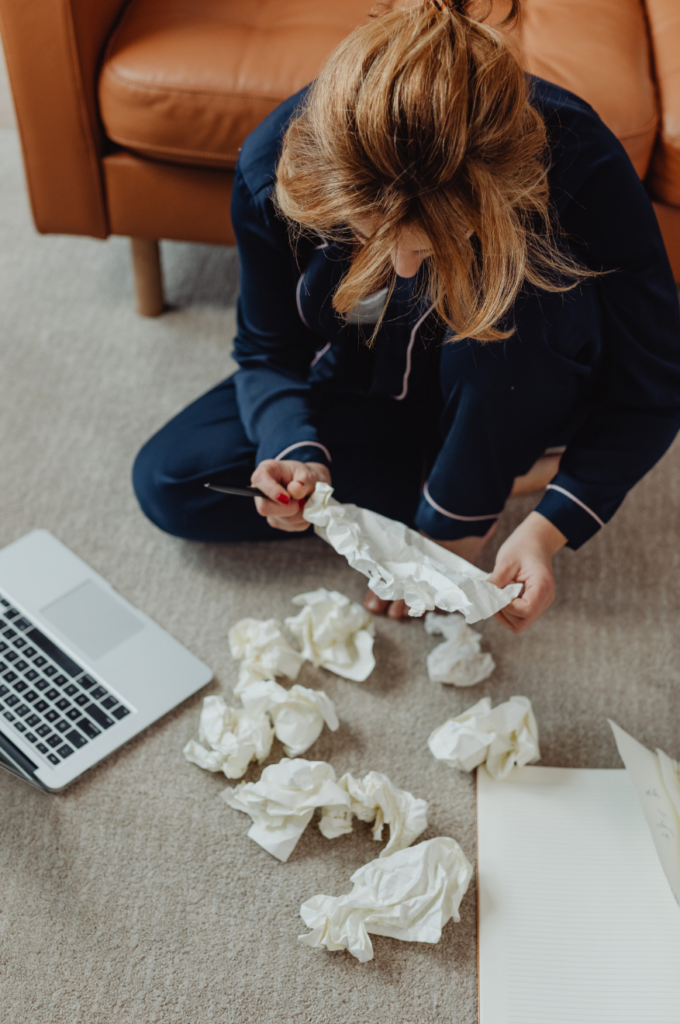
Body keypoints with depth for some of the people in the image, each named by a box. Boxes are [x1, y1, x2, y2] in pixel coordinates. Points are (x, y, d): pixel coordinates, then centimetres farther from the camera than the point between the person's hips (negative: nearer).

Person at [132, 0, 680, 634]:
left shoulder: (581, 170, -35)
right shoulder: (275, 166, -28)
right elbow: (267, 352, -10)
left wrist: (548, 529, -36)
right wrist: (299, 454, -31)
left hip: (519, 391, -3)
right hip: (367, 385, 4)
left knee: (511, 293, -39)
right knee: (167, 484, -11)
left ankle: (455, 519, -13)